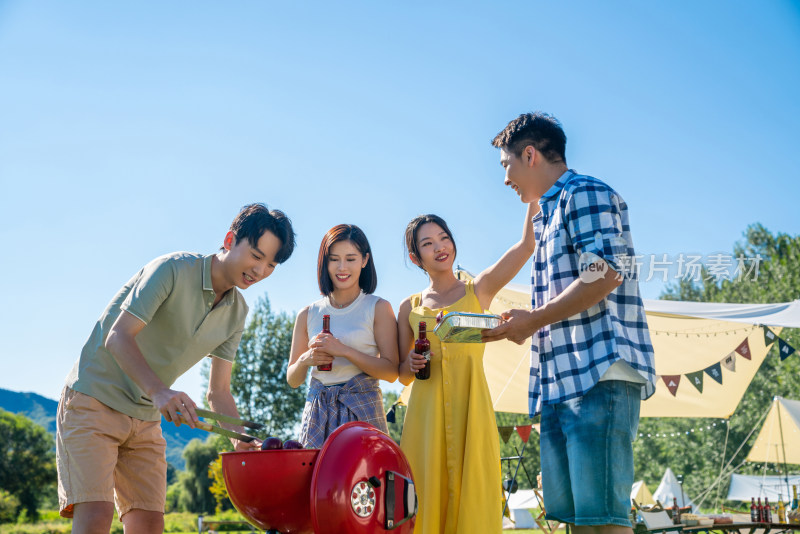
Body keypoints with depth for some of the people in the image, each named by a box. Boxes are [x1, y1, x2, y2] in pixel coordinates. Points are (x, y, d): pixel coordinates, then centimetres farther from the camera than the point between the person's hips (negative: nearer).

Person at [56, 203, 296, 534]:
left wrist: (242, 440, -12)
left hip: (147, 418, 7)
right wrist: (160, 392, -39)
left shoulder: (236, 313, 3)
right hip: (94, 399, -7)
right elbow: (118, 337, -24)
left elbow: (218, 391, 6)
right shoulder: (173, 270, -17)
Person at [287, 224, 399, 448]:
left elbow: (391, 372, -6)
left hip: (362, 412, -2)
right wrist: (305, 360, -7)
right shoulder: (308, 314, 11)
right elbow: (292, 380, 14)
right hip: (317, 413, 3)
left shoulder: (378, 308, 2)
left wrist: (344, 350, -15)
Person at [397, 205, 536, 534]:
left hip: (471, 405, -1)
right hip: (426, 410, 1)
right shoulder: (410, 307, 14)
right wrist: (412, 364, -4)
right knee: (427, 497, -2)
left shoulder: (480, 289, 9)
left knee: (472, 494, -6)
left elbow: (526, 245, -4)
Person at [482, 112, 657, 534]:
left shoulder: (586, 194, -1)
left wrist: (534, 320, -8)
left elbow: (604, 274, -15)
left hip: (599, 372, -10)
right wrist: (519, 324, 15)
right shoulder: (548, 214, 28)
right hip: (559, 378, 10)